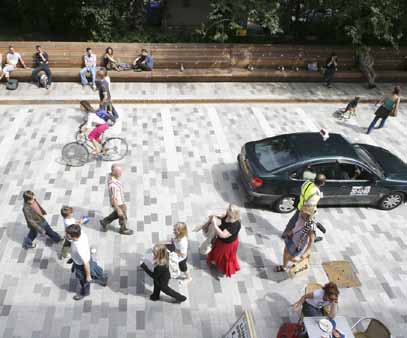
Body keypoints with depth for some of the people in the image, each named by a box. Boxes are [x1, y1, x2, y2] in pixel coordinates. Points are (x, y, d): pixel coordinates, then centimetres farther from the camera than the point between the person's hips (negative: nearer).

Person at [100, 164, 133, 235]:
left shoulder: (111, 175, -16)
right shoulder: (113, 185, -44)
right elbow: (114, 199, -31)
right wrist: (118, 210, -17)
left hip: (119, 199, 8)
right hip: (118, 203, -8)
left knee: (117, 214, 32)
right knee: (123, 216, 20)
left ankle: (105, 222, 46)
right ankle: (123, 229, 49)